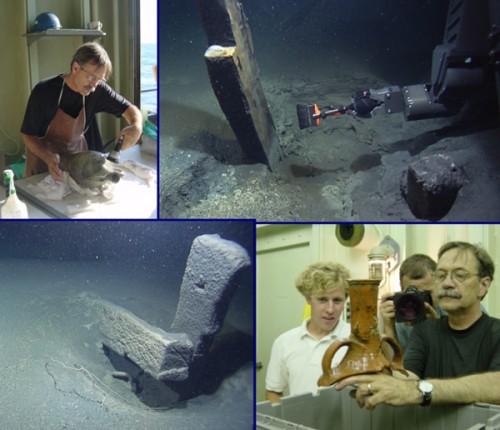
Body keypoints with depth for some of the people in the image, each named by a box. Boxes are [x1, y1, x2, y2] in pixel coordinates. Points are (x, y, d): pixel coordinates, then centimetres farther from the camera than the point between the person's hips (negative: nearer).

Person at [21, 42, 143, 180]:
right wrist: (47, 158, -38)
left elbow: (130, 109, -7)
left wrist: (137, 126, -31)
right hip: (43, 155, -3)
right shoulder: (43, 92, -26)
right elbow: (28, 136, -18)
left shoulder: (98, 89, -17)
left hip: (77, 156, 3)